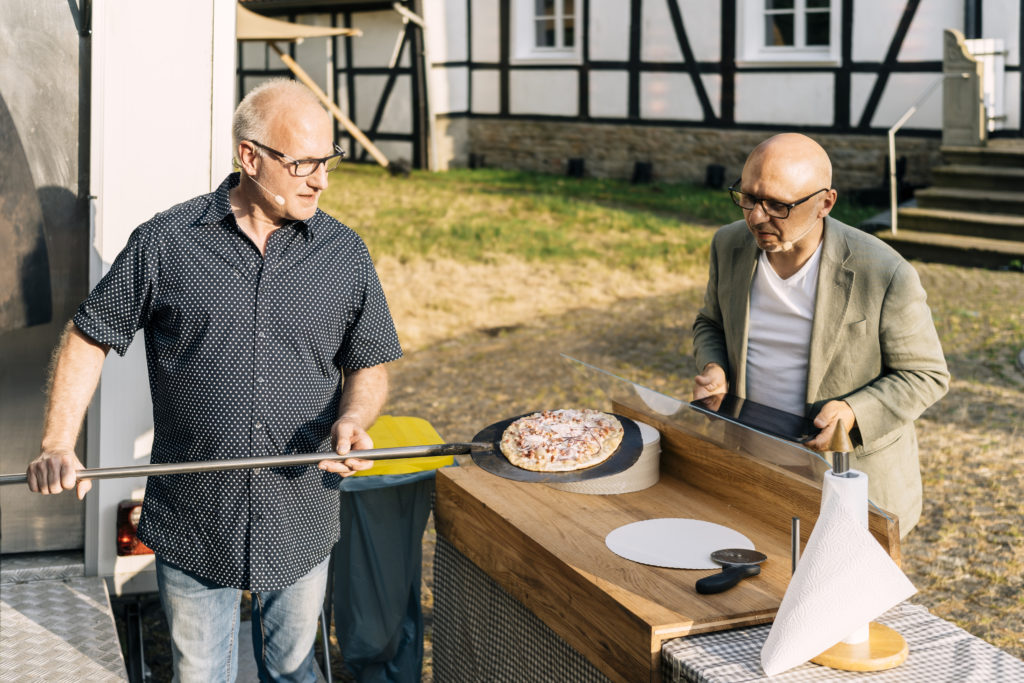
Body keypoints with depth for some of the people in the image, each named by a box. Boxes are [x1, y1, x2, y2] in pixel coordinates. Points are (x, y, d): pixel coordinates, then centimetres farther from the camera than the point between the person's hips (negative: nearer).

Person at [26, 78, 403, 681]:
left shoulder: (345, 254, 0)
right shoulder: (166, 242, -6)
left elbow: (370, 365, 7)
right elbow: (90, 337, 2)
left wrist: (353, 419, -15)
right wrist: (59, 447, -9)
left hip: (301, 522, 2)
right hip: (191, 524, -1)